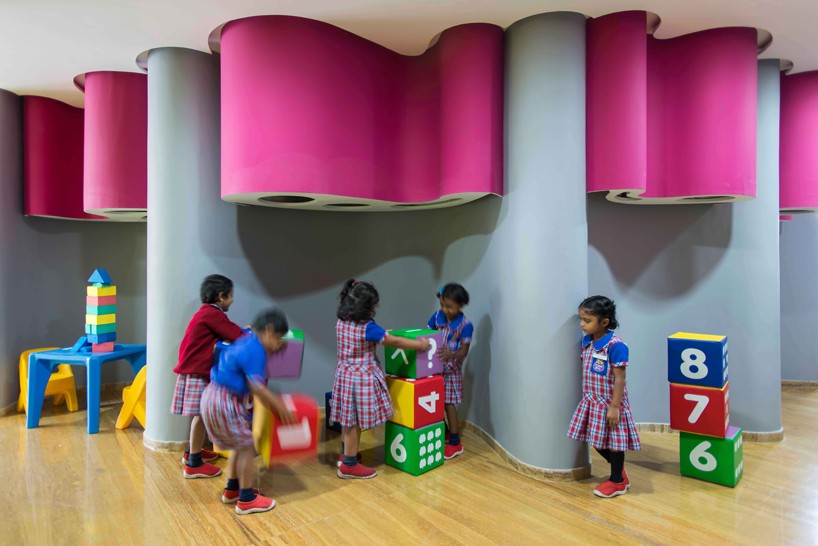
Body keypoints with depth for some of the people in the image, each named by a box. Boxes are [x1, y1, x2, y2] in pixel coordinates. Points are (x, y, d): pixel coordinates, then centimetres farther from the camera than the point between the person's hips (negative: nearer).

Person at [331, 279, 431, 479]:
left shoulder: (341, 322, 1)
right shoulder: (368, 328, -22)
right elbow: (395, 342, -15)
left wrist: (381, 334, 23)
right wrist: (419, 344, -4)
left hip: (344, 375, 8)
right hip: (361, 378, -8)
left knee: (348, 419, 22)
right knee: (355, 422, 4)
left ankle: (345, 454, 38)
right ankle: (349, 465, 16)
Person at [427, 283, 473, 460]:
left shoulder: (465, 325, -16)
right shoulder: (437, 316, -3)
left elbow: (464, 351, -17)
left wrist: (451, 354, -37)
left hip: (451, 370, -5)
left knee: (448, 403, -1)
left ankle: (455, 442, 12)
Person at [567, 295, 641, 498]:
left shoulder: (615, 346, -22)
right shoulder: (586, 342, 1)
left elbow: (619, 379, -20)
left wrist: (614, 406, -19)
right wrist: (587, 396, 16)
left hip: (609, 403, -8)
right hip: (592, 401, 8)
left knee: (613, 441, 8)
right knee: (597, 440, 16)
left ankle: (617, 481, 27)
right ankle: (619, 471, 37)